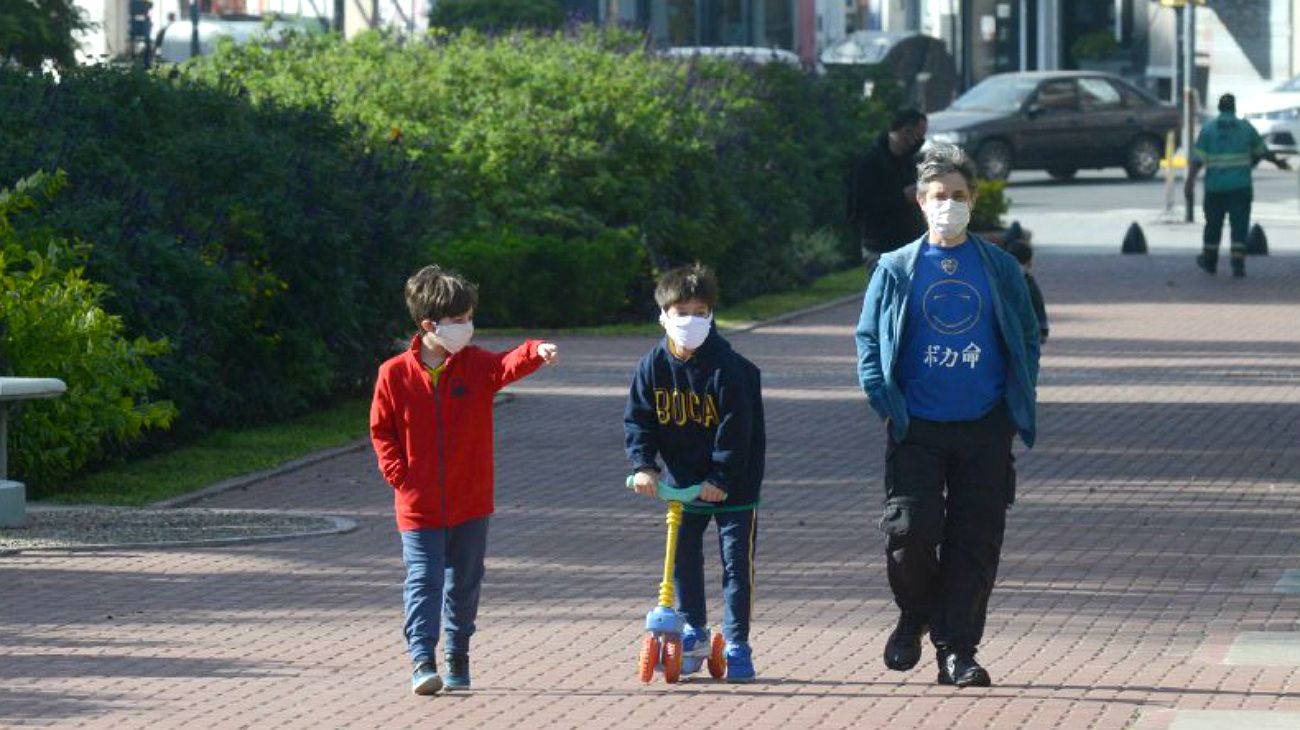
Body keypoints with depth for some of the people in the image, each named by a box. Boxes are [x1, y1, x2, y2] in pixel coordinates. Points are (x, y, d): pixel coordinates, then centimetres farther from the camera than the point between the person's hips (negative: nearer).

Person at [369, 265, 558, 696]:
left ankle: (458, 660, 27)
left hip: (470, 502, 3)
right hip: (418, 506, -2)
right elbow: (381, 429, 3)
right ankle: (422, 662, -12)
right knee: (423, 582, -8)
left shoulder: (476, 365, -2)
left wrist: (536, 352, -43)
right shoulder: (396, 374, -6)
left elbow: (507, 366, -22)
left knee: (464, 583, 13)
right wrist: (398, 473, -7)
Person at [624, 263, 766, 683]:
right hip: (682, 481, 4)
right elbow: (638, 420, -2)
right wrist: (643, 464, -16)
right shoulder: (653, 367, -6)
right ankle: (694, 632, 25)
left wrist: (720, 478, -21)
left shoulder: (728, 368, -18)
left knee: (737, 562, -2)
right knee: (682, 558, 9)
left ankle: (737, 643, 5)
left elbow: (736, 429, -18)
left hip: (732, 485, -4)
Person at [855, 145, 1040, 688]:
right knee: (910, 531, -11)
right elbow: (868, 338, 7)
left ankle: (957, 651, 7)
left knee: (976, 542, -1)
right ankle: (914, 617, 18)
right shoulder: (896, 270, 4)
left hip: (984, 429, 1)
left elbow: (1028, 336, 13)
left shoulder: (999, 267, 7)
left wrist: (1019, 400, 2)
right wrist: (886, 399, -5)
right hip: (917, 430, -1)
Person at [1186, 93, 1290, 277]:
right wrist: (1278, 161, 32)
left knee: (1213, 224, 14)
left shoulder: (1208, 129, -2)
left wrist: (1190, 183, -11)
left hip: (1215, 186, 0)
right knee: (1239, 226, 0)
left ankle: (1209, 261, 27)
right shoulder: (1245, 127, 1)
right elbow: (1262, 151, 14)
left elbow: (1197, 159, -9)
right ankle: (1238, 265, -9)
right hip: (1240, 185, 0)